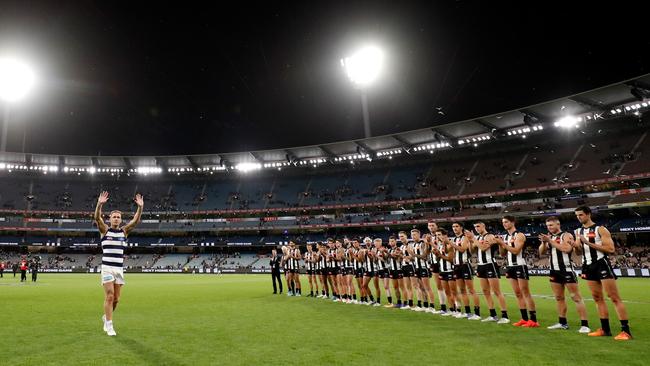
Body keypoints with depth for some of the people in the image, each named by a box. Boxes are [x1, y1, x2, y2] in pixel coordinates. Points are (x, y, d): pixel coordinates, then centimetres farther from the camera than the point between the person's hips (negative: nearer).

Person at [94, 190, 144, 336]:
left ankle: (106, 317, 32)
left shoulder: (124, 231, 8)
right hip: (107, 268, -3)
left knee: (116, 299, 7)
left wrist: (140, 207, -18)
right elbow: (97, 218, -16)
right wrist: (100, 204, -32)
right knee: (109, 296, -8)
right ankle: (109, 326, 1)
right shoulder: (104, 230, 1)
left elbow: (136, 221, -4)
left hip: (119, 268, 3)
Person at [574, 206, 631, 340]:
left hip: (601, 264, -7)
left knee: (615, 298, -7)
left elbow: (611, 249, -16)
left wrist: (589, 243, -20)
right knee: (597, 298, 9)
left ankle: (626, 330, -5)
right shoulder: (578, 231, 12)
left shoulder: (600, 229, -8)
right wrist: (576, 246, -6)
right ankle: (605, 329, 16)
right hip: (588, 266, 7)